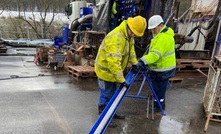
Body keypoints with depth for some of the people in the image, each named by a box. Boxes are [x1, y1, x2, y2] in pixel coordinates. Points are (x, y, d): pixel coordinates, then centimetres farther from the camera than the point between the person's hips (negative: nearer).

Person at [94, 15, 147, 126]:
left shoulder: (128, 35, -2)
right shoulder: (116, 38, -34)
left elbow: (131, 49, 15)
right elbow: (113, 61, -39)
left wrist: (134, 63, 9)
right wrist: (121, 79, -36)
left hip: (113, 70, 9)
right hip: (105, 70, -9)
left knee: (112, 94, 21)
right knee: (106, 96, 3)